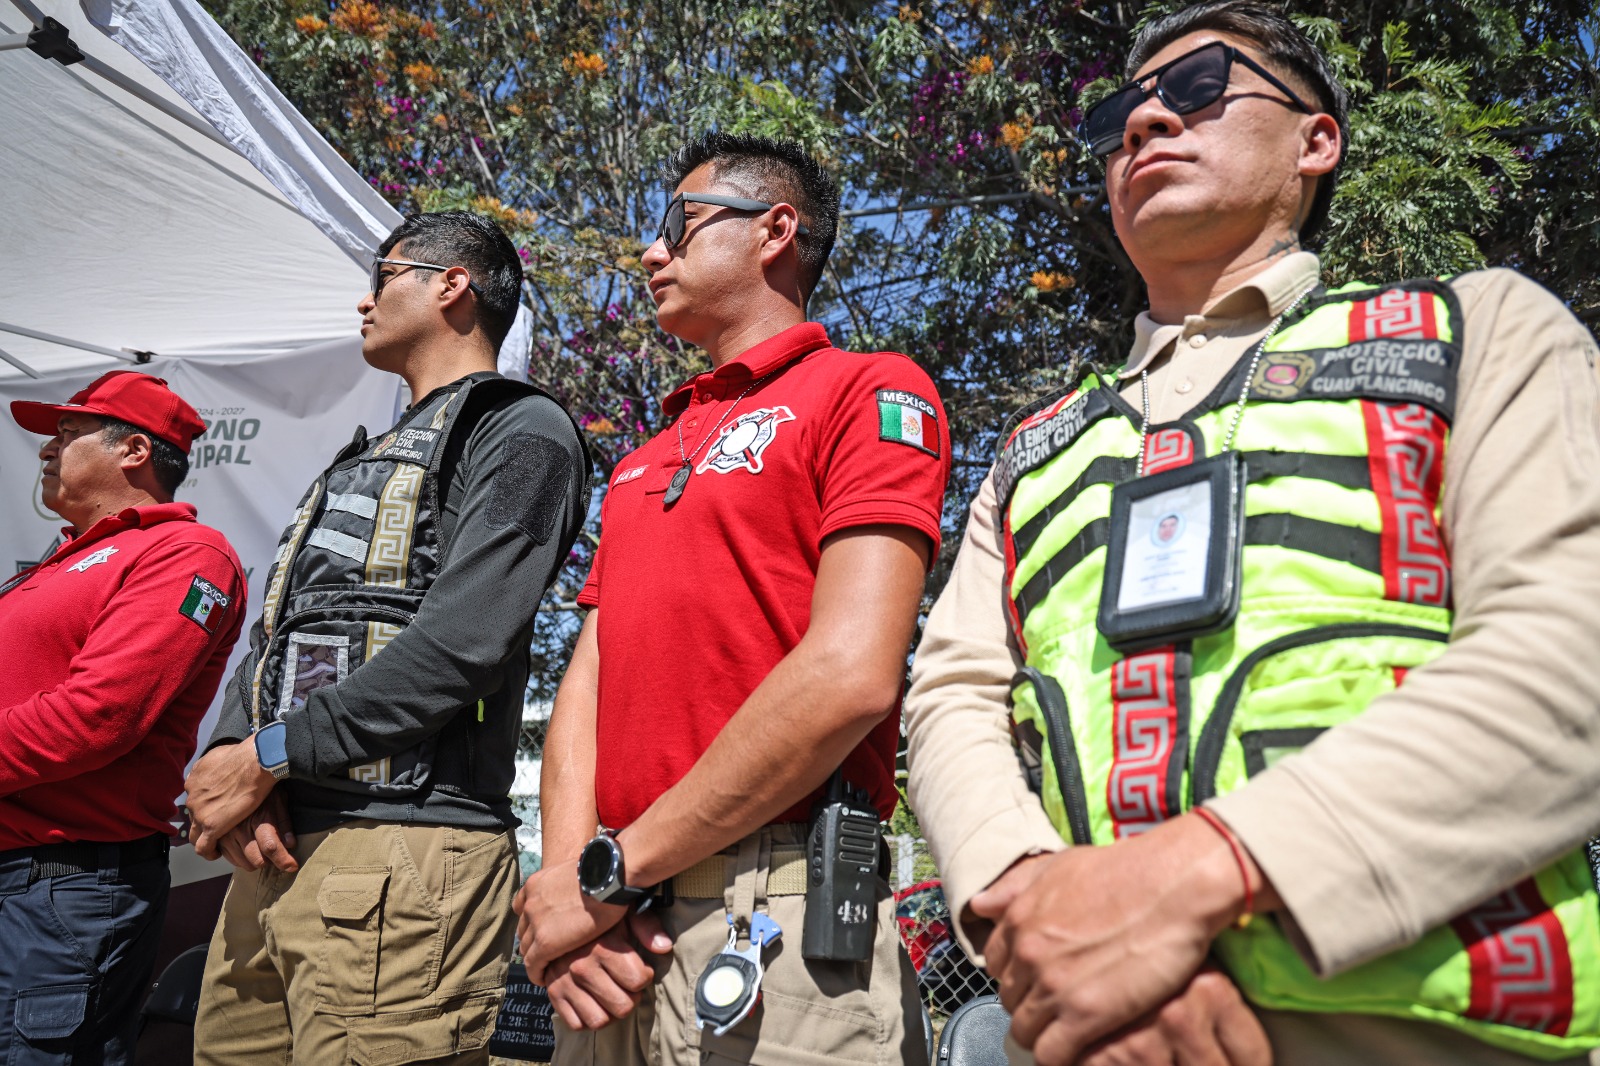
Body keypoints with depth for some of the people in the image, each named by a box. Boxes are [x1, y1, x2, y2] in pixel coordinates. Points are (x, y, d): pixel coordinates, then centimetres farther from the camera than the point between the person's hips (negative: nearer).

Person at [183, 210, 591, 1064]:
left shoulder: (519, 431, -3)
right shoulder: (365, 461, 26)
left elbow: (460, 644, -17)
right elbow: (277, 634, 18)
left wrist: (269, 755, -12)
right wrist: (231, 755, -2)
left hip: (397, 852, -8)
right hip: (273, 847, 8)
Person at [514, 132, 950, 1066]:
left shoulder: (873, 390, -4)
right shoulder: (643, 463, 18)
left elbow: (849, 675, -16)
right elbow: (589, 680, 11)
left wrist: (613, 872, -12)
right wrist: (568, 872, -7)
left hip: (776, 922, -6)